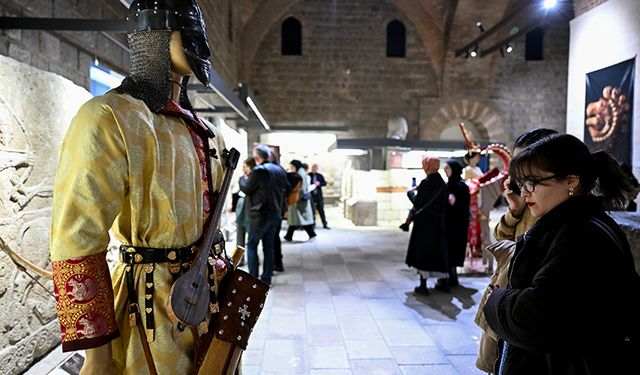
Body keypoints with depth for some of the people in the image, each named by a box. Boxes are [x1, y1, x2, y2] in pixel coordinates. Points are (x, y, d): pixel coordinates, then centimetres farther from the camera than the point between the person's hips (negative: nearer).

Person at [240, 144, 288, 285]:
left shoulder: (259, 171, -16)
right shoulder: (280, 170, 6)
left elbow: (246, 188, -7)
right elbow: (283, 190, 14)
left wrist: (241, 181, 11)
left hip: (260, 215, -7)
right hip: (275, 214, 7)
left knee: (251, 246, 4)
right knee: (268, 246, 13)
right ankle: (267, 278, 16)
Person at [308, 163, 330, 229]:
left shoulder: (320, 176, 8)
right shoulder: (308, 175, 1)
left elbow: (325, 183, 4)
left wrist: (319, 183, -13)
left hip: (319, 196, 2)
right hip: (311, 196, -2)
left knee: (321, 210, 4)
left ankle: (324, 224, 8)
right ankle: (312, 224, 11)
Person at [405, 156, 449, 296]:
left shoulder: (426, 182, -16)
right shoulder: (442, 183, 5)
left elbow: (418, 202, -14)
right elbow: (443, 203, 11)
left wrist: (410, 193, 5)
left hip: (425, 222, -6)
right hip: (438, 222, 7)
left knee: (423, 250, 1)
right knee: (437, 249, 16)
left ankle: (423, 285, 4)